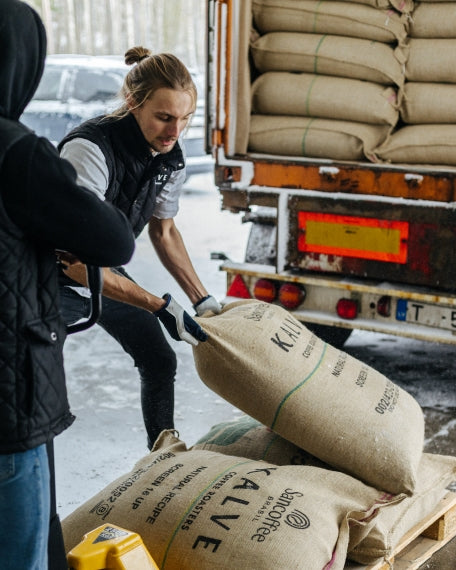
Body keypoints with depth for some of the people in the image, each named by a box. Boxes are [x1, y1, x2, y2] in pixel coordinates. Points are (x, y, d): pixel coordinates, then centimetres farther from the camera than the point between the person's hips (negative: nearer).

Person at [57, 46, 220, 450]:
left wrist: (202, 299, -3)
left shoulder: (171, 154, -11)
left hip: (108, 272, 7)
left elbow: (164, 231, 5)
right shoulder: (90, 149, -35)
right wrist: (159, 307, -37)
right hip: (58, 280, -7)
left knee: (160, 362, 11)